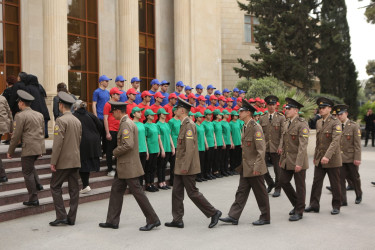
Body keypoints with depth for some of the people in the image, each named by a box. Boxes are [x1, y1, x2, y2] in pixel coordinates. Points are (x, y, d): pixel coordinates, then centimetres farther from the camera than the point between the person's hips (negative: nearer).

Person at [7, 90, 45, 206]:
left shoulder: (20, 116, -10)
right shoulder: (39, 115, 12)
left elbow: (16, 136, -10)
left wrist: (10, 151, -1)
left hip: (29, 148, -7)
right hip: (39, 147, 7)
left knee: (28, 173, 3)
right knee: (30, 167, 28)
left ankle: (33, 199, 6)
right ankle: (38, 184, 14)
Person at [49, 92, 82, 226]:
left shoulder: (61, 120, -13)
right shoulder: (77, 121, 11)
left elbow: (58, 143, -18)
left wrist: (53, 162, -14)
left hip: (64, 161, -7)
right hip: (76, 161, 7)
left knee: (55, 186, 3)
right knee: (74, 188, 7)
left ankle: (61, 216, -1)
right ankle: (71, 218, 12)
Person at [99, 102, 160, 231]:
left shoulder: (126, 124, -17)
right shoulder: (128, 123, 15)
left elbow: (128, 145, -27)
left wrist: (115, 152, -12)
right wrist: (117, 152, 13)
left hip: (129, 166, -10)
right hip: (124, 167, 10)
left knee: (137, 192, -4)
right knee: (116, 191, 13)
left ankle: (153, 220, 4)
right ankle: (112, 221, 20)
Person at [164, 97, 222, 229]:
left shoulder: (189, 125, -17)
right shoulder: (184, 124, 14)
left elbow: (190, 148, -24)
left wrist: (185, 167, -24)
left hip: (187, 167, -10)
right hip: (180, 167, 10)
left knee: (192, 192, -2)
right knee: (177, 192, 11)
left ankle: (213, 213, 9)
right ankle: (177, 220, 17)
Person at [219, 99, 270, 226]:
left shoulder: (256, 127, -17)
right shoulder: (245, 127, 12)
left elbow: (261, 149, -21)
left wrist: (257, 167, -24)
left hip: (254, 168, -9)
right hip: (245, 167, 9)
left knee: (260, 193, 4)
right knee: (241, 192, 10)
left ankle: (265, 218, 16)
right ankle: (234, 216, 13)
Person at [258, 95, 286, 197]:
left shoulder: (281, 118, -1)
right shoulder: (262, 118, 8)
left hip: (276, 148, -3)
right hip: (264, 147, 3)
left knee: (277, 169, 3)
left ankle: (277, 188, 20)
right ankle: (270, 184, 24)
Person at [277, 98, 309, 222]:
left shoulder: (302, 124, -15)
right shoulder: (286, 123, 11)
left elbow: (303, 145, -20)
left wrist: (299, 163, -25)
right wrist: (281, 147, 7)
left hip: (298, 161, -8)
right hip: (286, 160, 8)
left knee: (300, 186, 3)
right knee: (283, 181, 9)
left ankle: (299, 212, 15)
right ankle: (297, 204, 28)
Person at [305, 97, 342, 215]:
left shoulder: (335, 123, -12)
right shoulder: (318, 122, 10)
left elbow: (335, 141, -23)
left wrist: (327, 156, -31)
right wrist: (315, 156, 17)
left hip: (332, 159, -6)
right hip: (319, 159, 6)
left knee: (335, 184, 6)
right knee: (316, 182, 5)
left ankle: (336, 206, 19)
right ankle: (314, 205, 12)